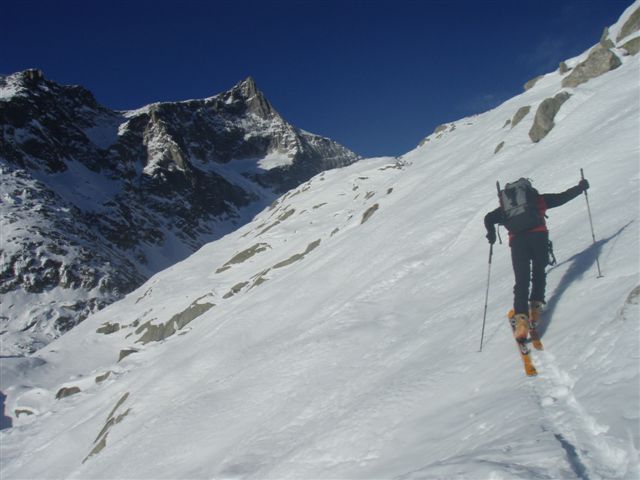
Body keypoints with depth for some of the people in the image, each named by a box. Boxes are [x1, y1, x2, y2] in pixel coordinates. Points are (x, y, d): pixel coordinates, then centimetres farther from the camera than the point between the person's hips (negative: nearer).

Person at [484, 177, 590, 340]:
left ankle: (522, 318, -19)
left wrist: (491, 235, 36)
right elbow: (563, 197, 26)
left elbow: (489, 218, 20)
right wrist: (581, 187, 41)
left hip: (517, 240, 1)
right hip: (538, 236, -1)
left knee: (521, 281, -3)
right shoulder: (538, 199, 22)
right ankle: (536, 305, 6)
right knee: (539, 273, 20)